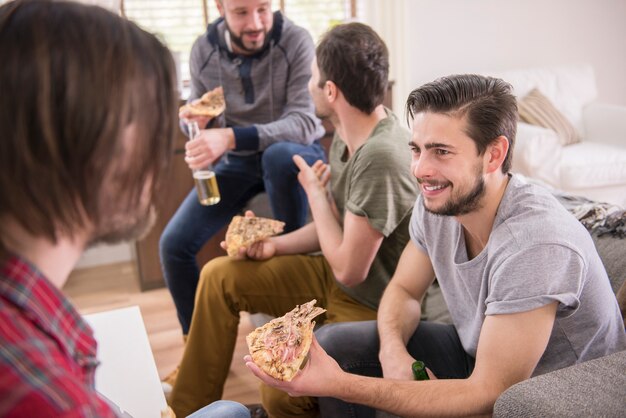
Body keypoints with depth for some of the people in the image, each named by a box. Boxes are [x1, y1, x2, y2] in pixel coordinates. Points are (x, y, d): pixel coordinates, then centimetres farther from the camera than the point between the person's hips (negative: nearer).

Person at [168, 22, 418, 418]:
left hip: (371, 305, -9)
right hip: (336, 278, 9)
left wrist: (315, 192, -11)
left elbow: (349, 268, -24)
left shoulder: (381, 156, -30)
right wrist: (274, 245, -2)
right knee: (219, 276, 6)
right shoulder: (348, 135, -1)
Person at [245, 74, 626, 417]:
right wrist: (393, 350, -18)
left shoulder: (535, 244, -33)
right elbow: (405, 290, 5)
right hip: (477, 356, 7)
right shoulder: (436, 203, -10)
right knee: (332, 343, -3)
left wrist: (339, 385, -36)